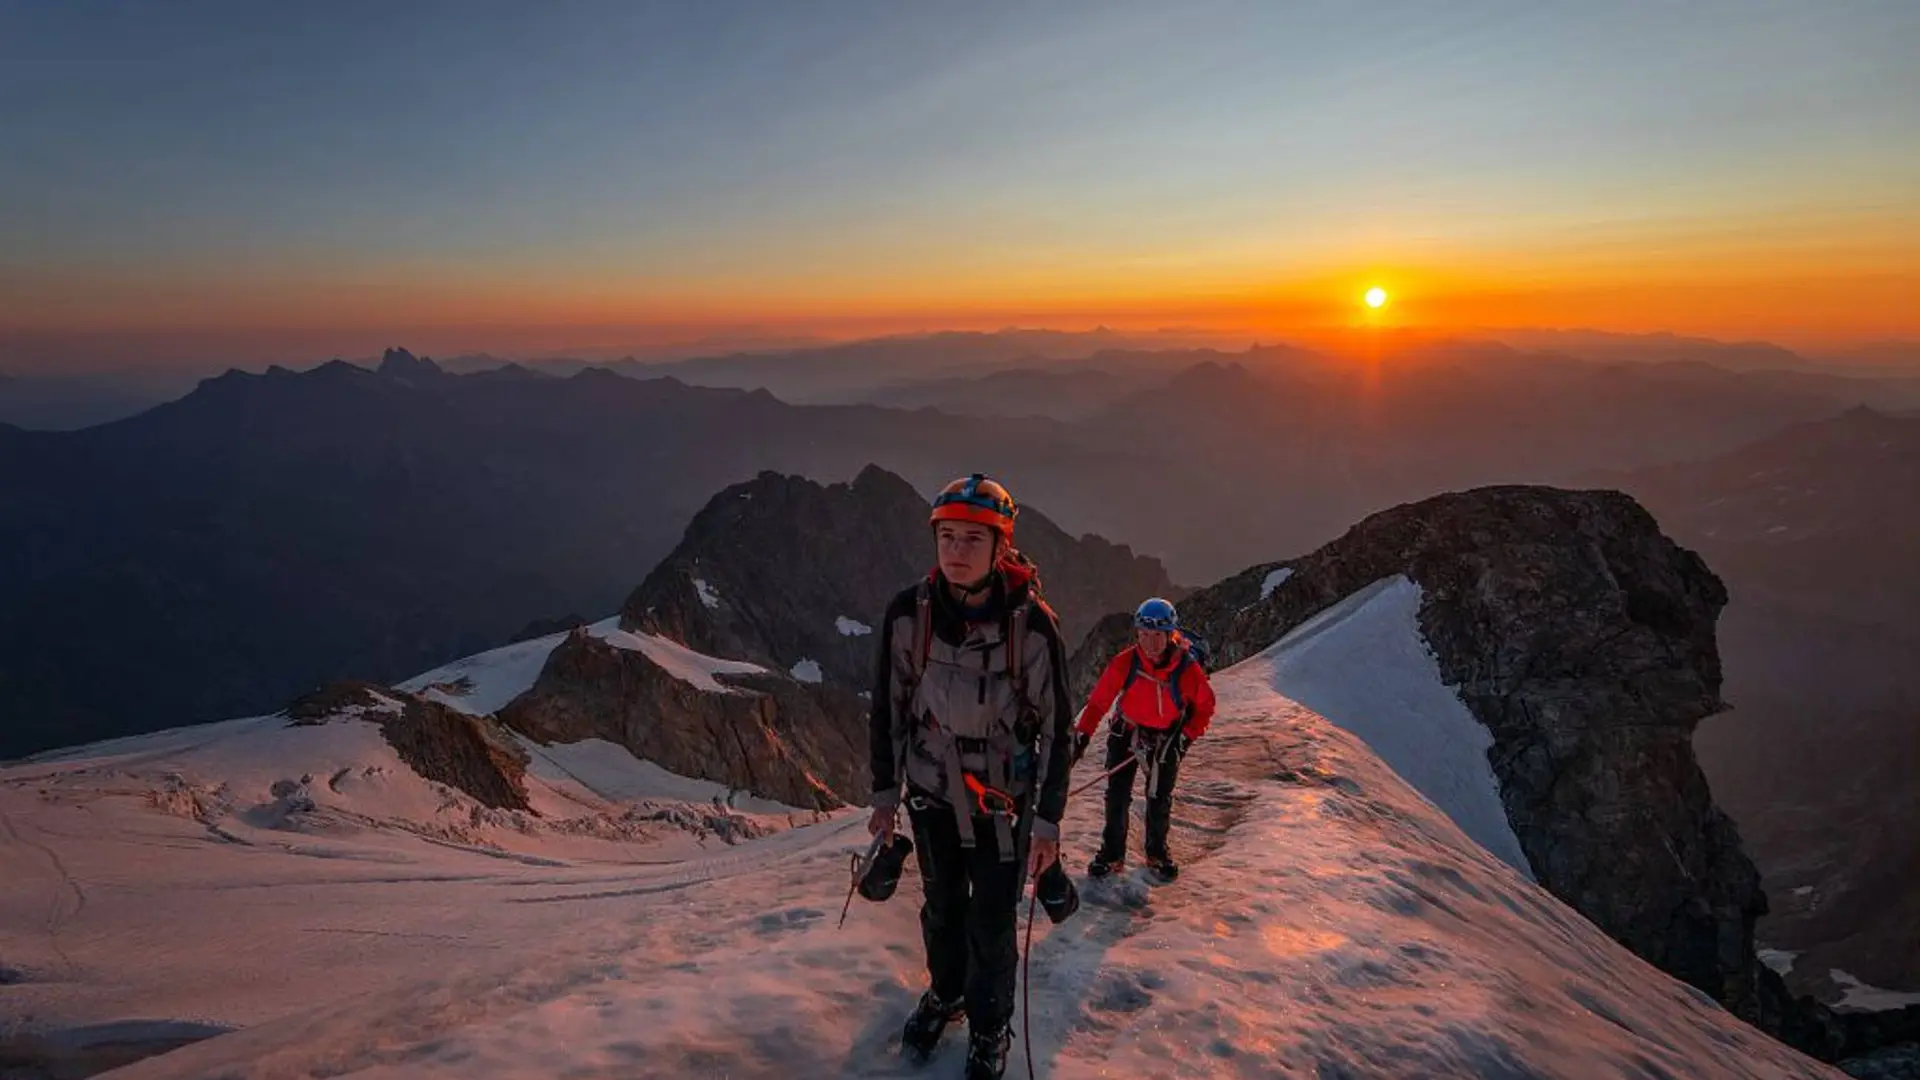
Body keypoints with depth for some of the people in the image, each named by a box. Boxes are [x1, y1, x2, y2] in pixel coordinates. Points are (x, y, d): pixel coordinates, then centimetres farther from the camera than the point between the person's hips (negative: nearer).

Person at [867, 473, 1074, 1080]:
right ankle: (945, 993, 49)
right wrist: (885, 792, 4)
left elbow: (1055, 724, -11)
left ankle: (990, 1027, 36)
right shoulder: (908, 613, -14)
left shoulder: (1032, 622, -20)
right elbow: (888, 705, -1)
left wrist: (1048, 820, -7)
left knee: (992, 925, 7)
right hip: (932, 791, 2)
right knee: (942, 908, 20)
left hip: (1005, 798, -2)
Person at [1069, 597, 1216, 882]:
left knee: (1160, 799, 12)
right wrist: (1082, 734, -20)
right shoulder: (1125, 662, -23)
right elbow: (1099, 700, -16)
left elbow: (1205, 706, -6)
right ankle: (1112, 853, 21)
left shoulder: (1187, 668, -23)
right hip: (1127, 733, 0)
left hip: (1167, 738, 0)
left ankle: (1157, 852, 35)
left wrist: (1187, 736, -12)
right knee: (1117, 796, 2)